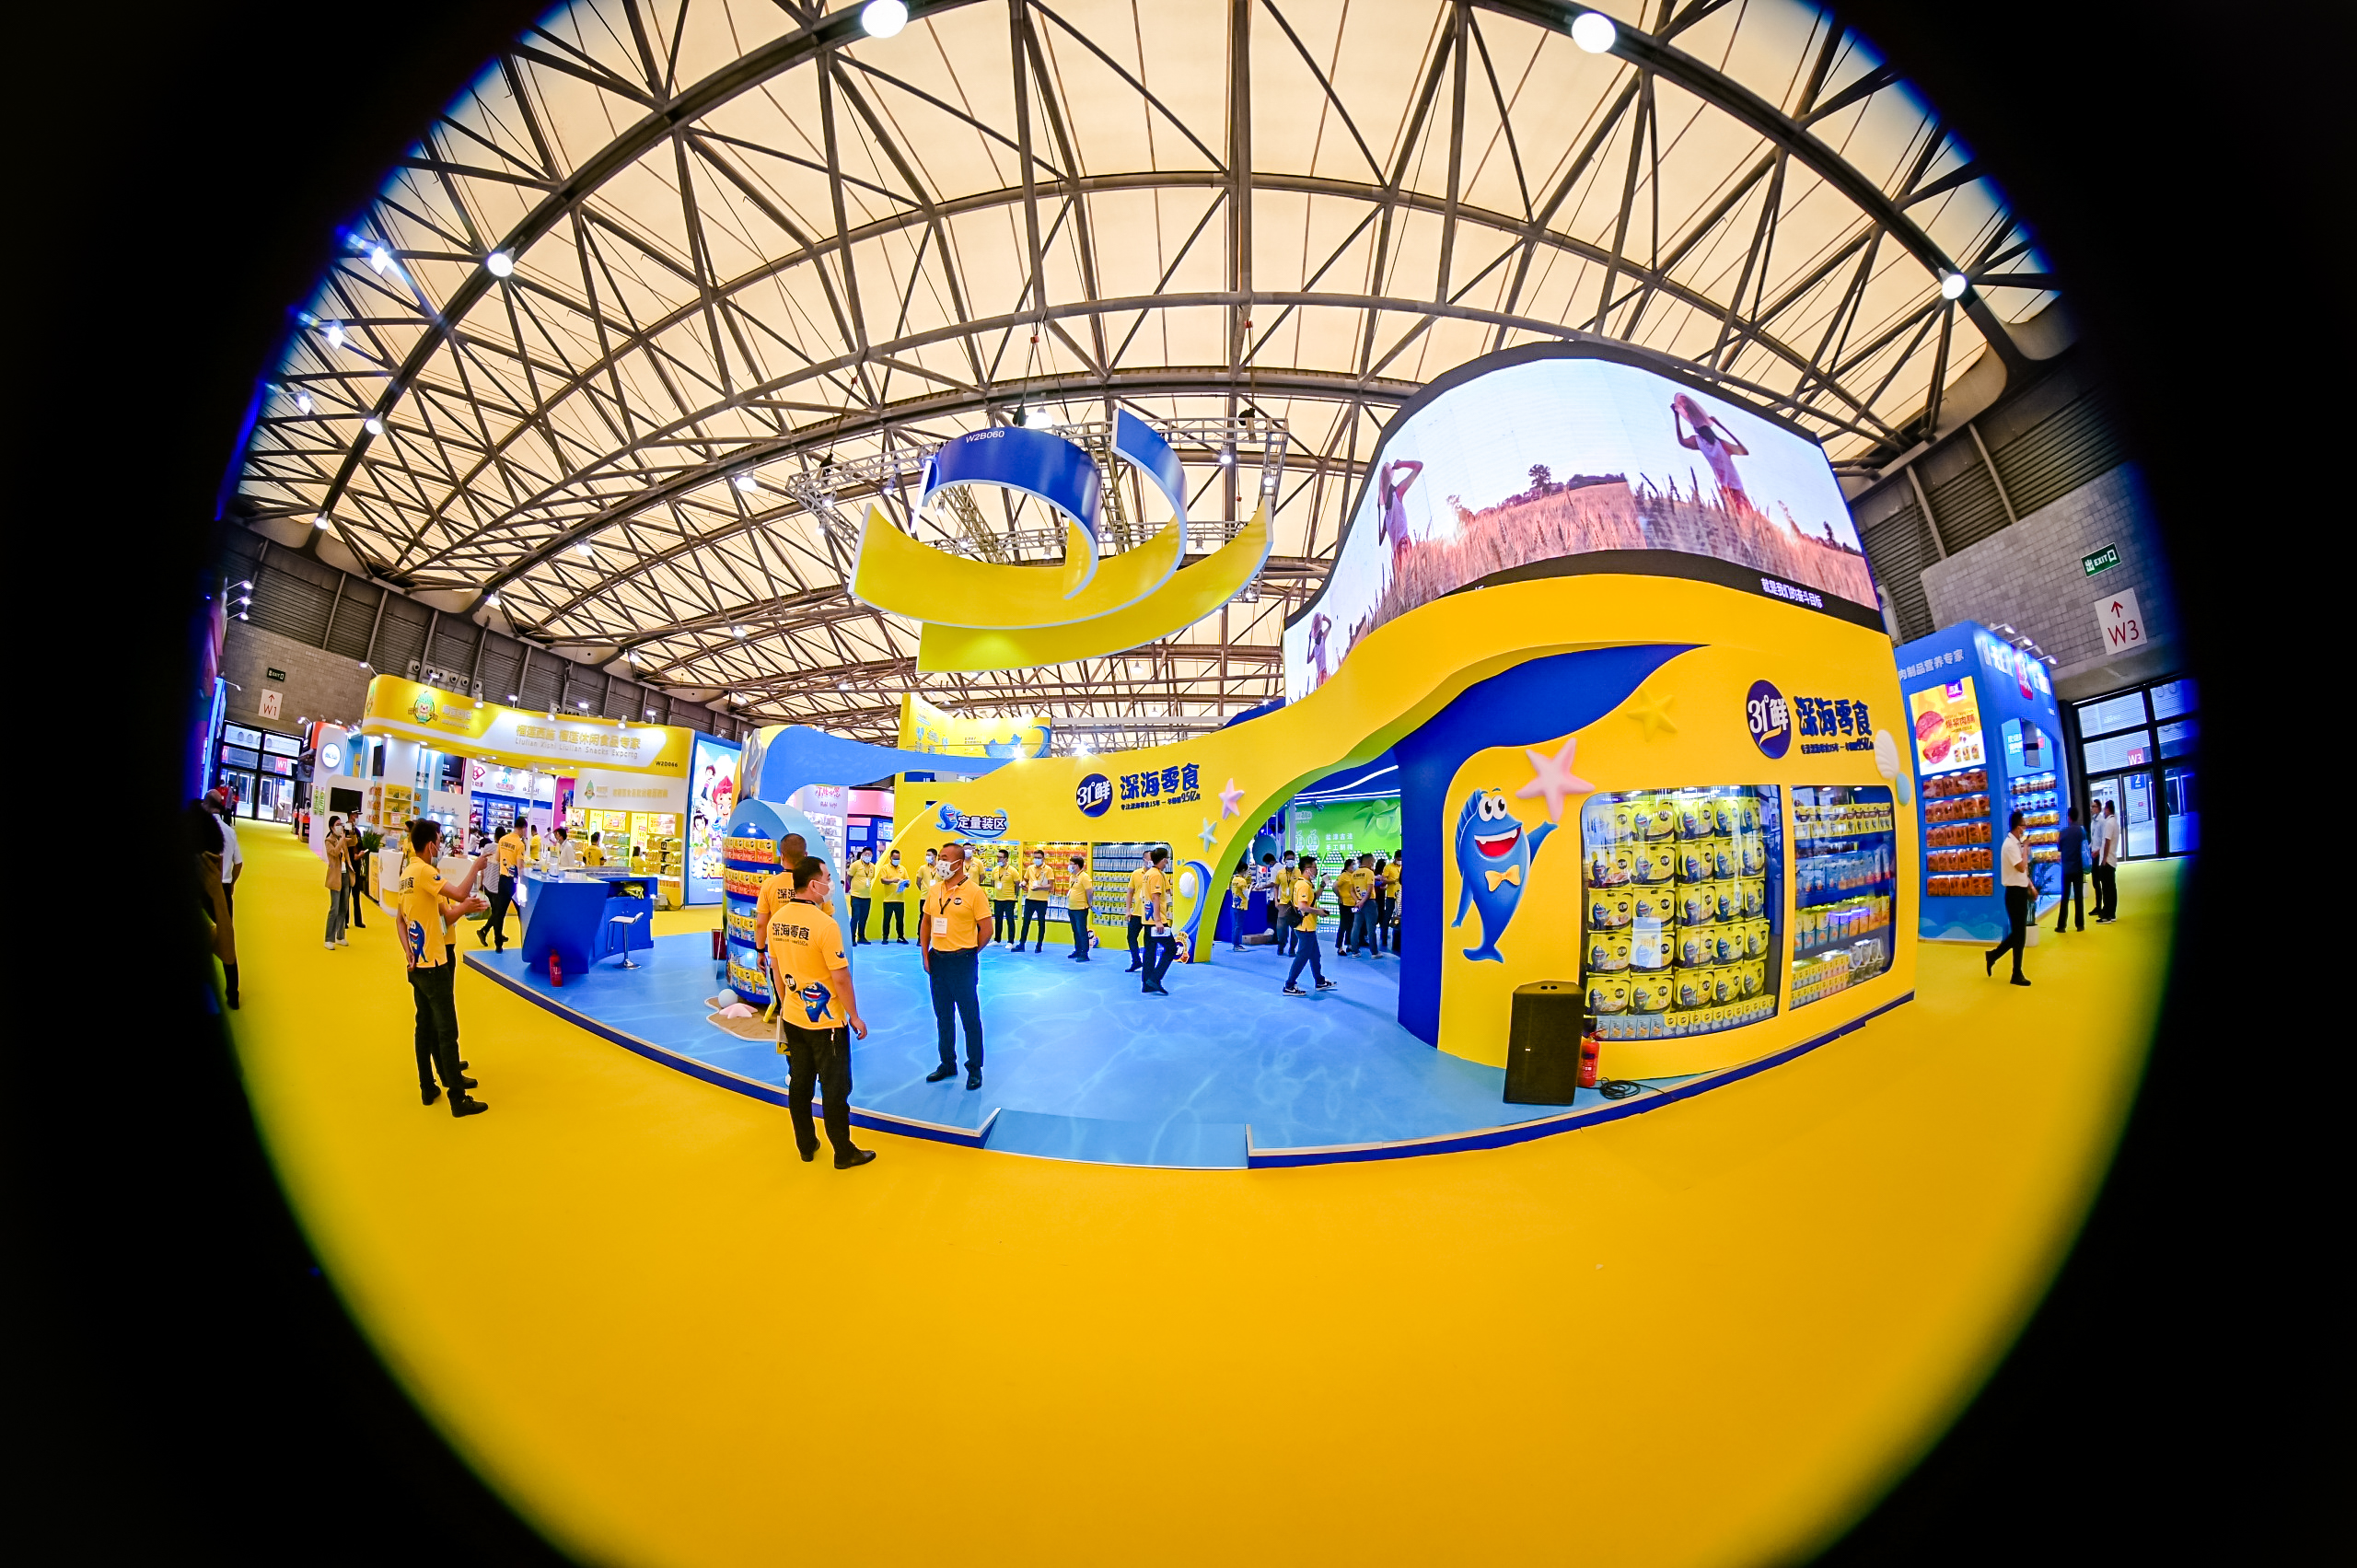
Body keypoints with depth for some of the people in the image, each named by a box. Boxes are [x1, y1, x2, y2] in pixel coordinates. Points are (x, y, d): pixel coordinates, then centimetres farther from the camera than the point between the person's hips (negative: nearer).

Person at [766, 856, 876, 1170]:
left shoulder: (776, 920, -3)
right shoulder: (825, 924, -24)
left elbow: (776, 969, 9)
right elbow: (841, 979, -20)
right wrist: (854, 1016, -9)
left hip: (793, 1018, 7)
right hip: (826, 1021, -6)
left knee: (799, 1083, 17)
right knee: (835, 1088, 6)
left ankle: (806, 1145, 31)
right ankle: (844, 1153, 18)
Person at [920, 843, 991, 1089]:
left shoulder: (974, 891, -12)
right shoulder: (934, 890, 6)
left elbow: (986, 929, -10)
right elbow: (925, 923, 15)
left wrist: (968, 954, -1)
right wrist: (925, 955, 7)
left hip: (962, 961, -6)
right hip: (936, 959, 6)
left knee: (970, 1016, 2)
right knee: (943, 1015, 16)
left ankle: (975, 1068, 15)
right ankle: (948, 1063, 31)